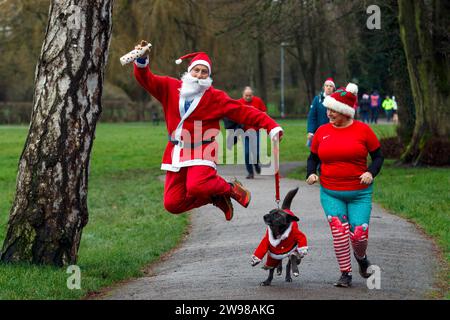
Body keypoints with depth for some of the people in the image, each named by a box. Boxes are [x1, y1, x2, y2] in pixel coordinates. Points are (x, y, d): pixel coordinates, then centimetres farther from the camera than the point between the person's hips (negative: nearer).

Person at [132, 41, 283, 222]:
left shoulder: (215, 97, -3)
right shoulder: (170, 88, 7)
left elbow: (244, 112, -7)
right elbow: (147, 81, 2)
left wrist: (271, 126, -16)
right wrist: (141, 62, -19)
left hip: (202, 151, -5)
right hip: (176, 153, 5)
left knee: (196, 186, -33)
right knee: (172, 204, -1)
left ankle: (230, 189, -1)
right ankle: (215, 198, 22)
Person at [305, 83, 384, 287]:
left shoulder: (363, 130, -4)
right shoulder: (322, 131, 3)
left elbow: (378, 156, 3)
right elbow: (313, 157, 15)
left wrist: (371, 172, -15)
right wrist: (311, 173, -4)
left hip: (359, 194, -2)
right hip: (330, 194, 2)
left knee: (359, 234, -5)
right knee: (339, 231, -10)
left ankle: (360, 256, 30)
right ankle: (345, 274, 4)